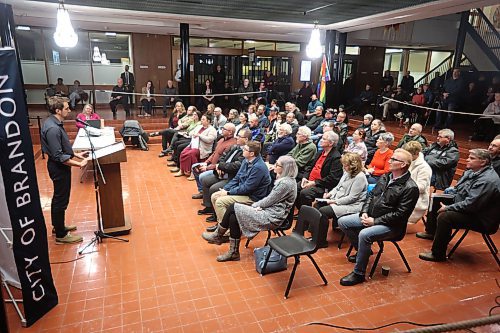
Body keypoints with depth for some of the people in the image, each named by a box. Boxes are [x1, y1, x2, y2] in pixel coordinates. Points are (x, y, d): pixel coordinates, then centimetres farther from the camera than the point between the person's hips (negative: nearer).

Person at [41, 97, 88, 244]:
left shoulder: (54, 123, 5)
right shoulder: (53, 128, -27)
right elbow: (58, 156, -27)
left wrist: (75, 154, 14)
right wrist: (79, 164, -25)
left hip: (59, 166, 10)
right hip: (59, 167, -10)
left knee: (58, 198, 22)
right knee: (61, 200, 1)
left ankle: (58, 226, 39)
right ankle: (61, 235, 13)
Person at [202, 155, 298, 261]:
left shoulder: (286, 183, -19)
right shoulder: (283, 179, 13)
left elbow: (269, 201, -16)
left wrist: (255, 205, 0)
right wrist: (256, 205, 4)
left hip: (272, 218, -9)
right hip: (268, 211, 9)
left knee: (233, 208, -9)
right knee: (233, 217, -5)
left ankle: (218, 235, 12)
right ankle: (233, 252, 3)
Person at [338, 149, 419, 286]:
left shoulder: (410, 188, -17)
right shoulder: (385, 177, 8)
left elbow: (400, 214, -20)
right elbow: (371, 195, 14)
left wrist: (375, 221, -20)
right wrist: (364, 212, -4)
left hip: (390, 225, -8)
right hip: (371, 216, 9)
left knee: (364, 234, -34)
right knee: (342, 222, 3)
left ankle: (358, 274, -16)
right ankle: (363, 251, 22)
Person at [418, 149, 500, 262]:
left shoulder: (488, 180, -27)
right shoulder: (471, 172, 3)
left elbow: (471, 204, -31)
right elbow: (457, 189, 17)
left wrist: (447, 208, -22)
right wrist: (449, 191, -1)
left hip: (480, 218, -11)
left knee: (444, 216, -31)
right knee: (435, 200, 13)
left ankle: (438, 254, -16)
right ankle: (431, 232, 29)